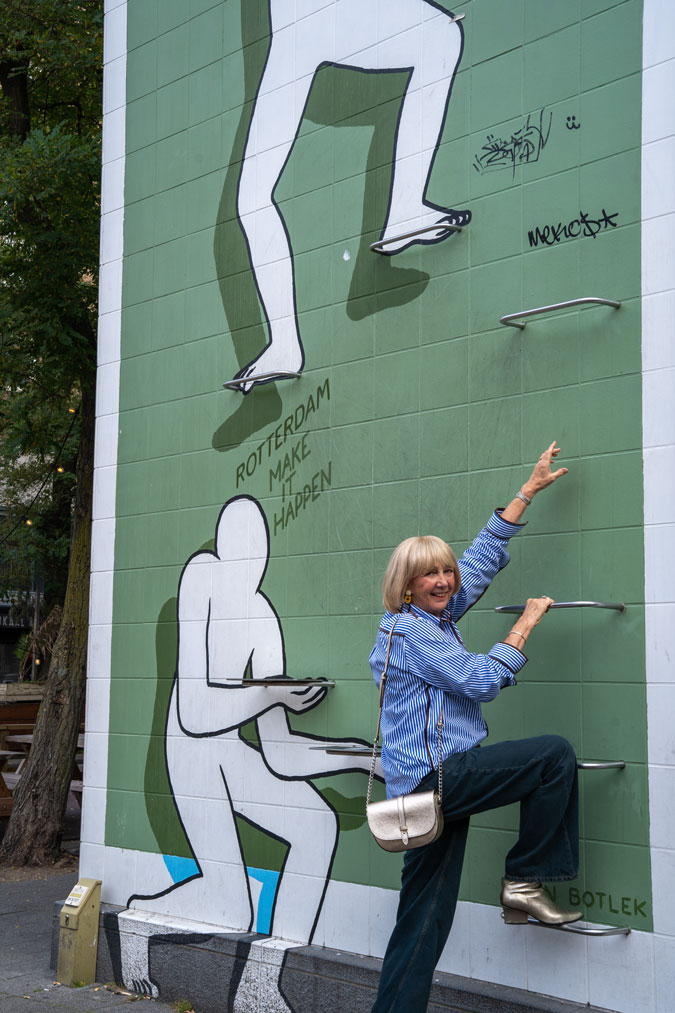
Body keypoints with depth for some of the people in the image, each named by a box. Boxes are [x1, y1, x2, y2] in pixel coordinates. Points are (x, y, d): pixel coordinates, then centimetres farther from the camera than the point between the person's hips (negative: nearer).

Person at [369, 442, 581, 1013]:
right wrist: (525, 626, -1)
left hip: (432, 784, 9)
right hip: (434, 774, -9)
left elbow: (484, 557, 22)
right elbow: (481, 681, -12)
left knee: (424, 919, 7)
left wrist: (530, 489, 24)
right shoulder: (408, 629, -9)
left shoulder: (437, 616, 16)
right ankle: (526, 881, -3)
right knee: (555, 754, -10)